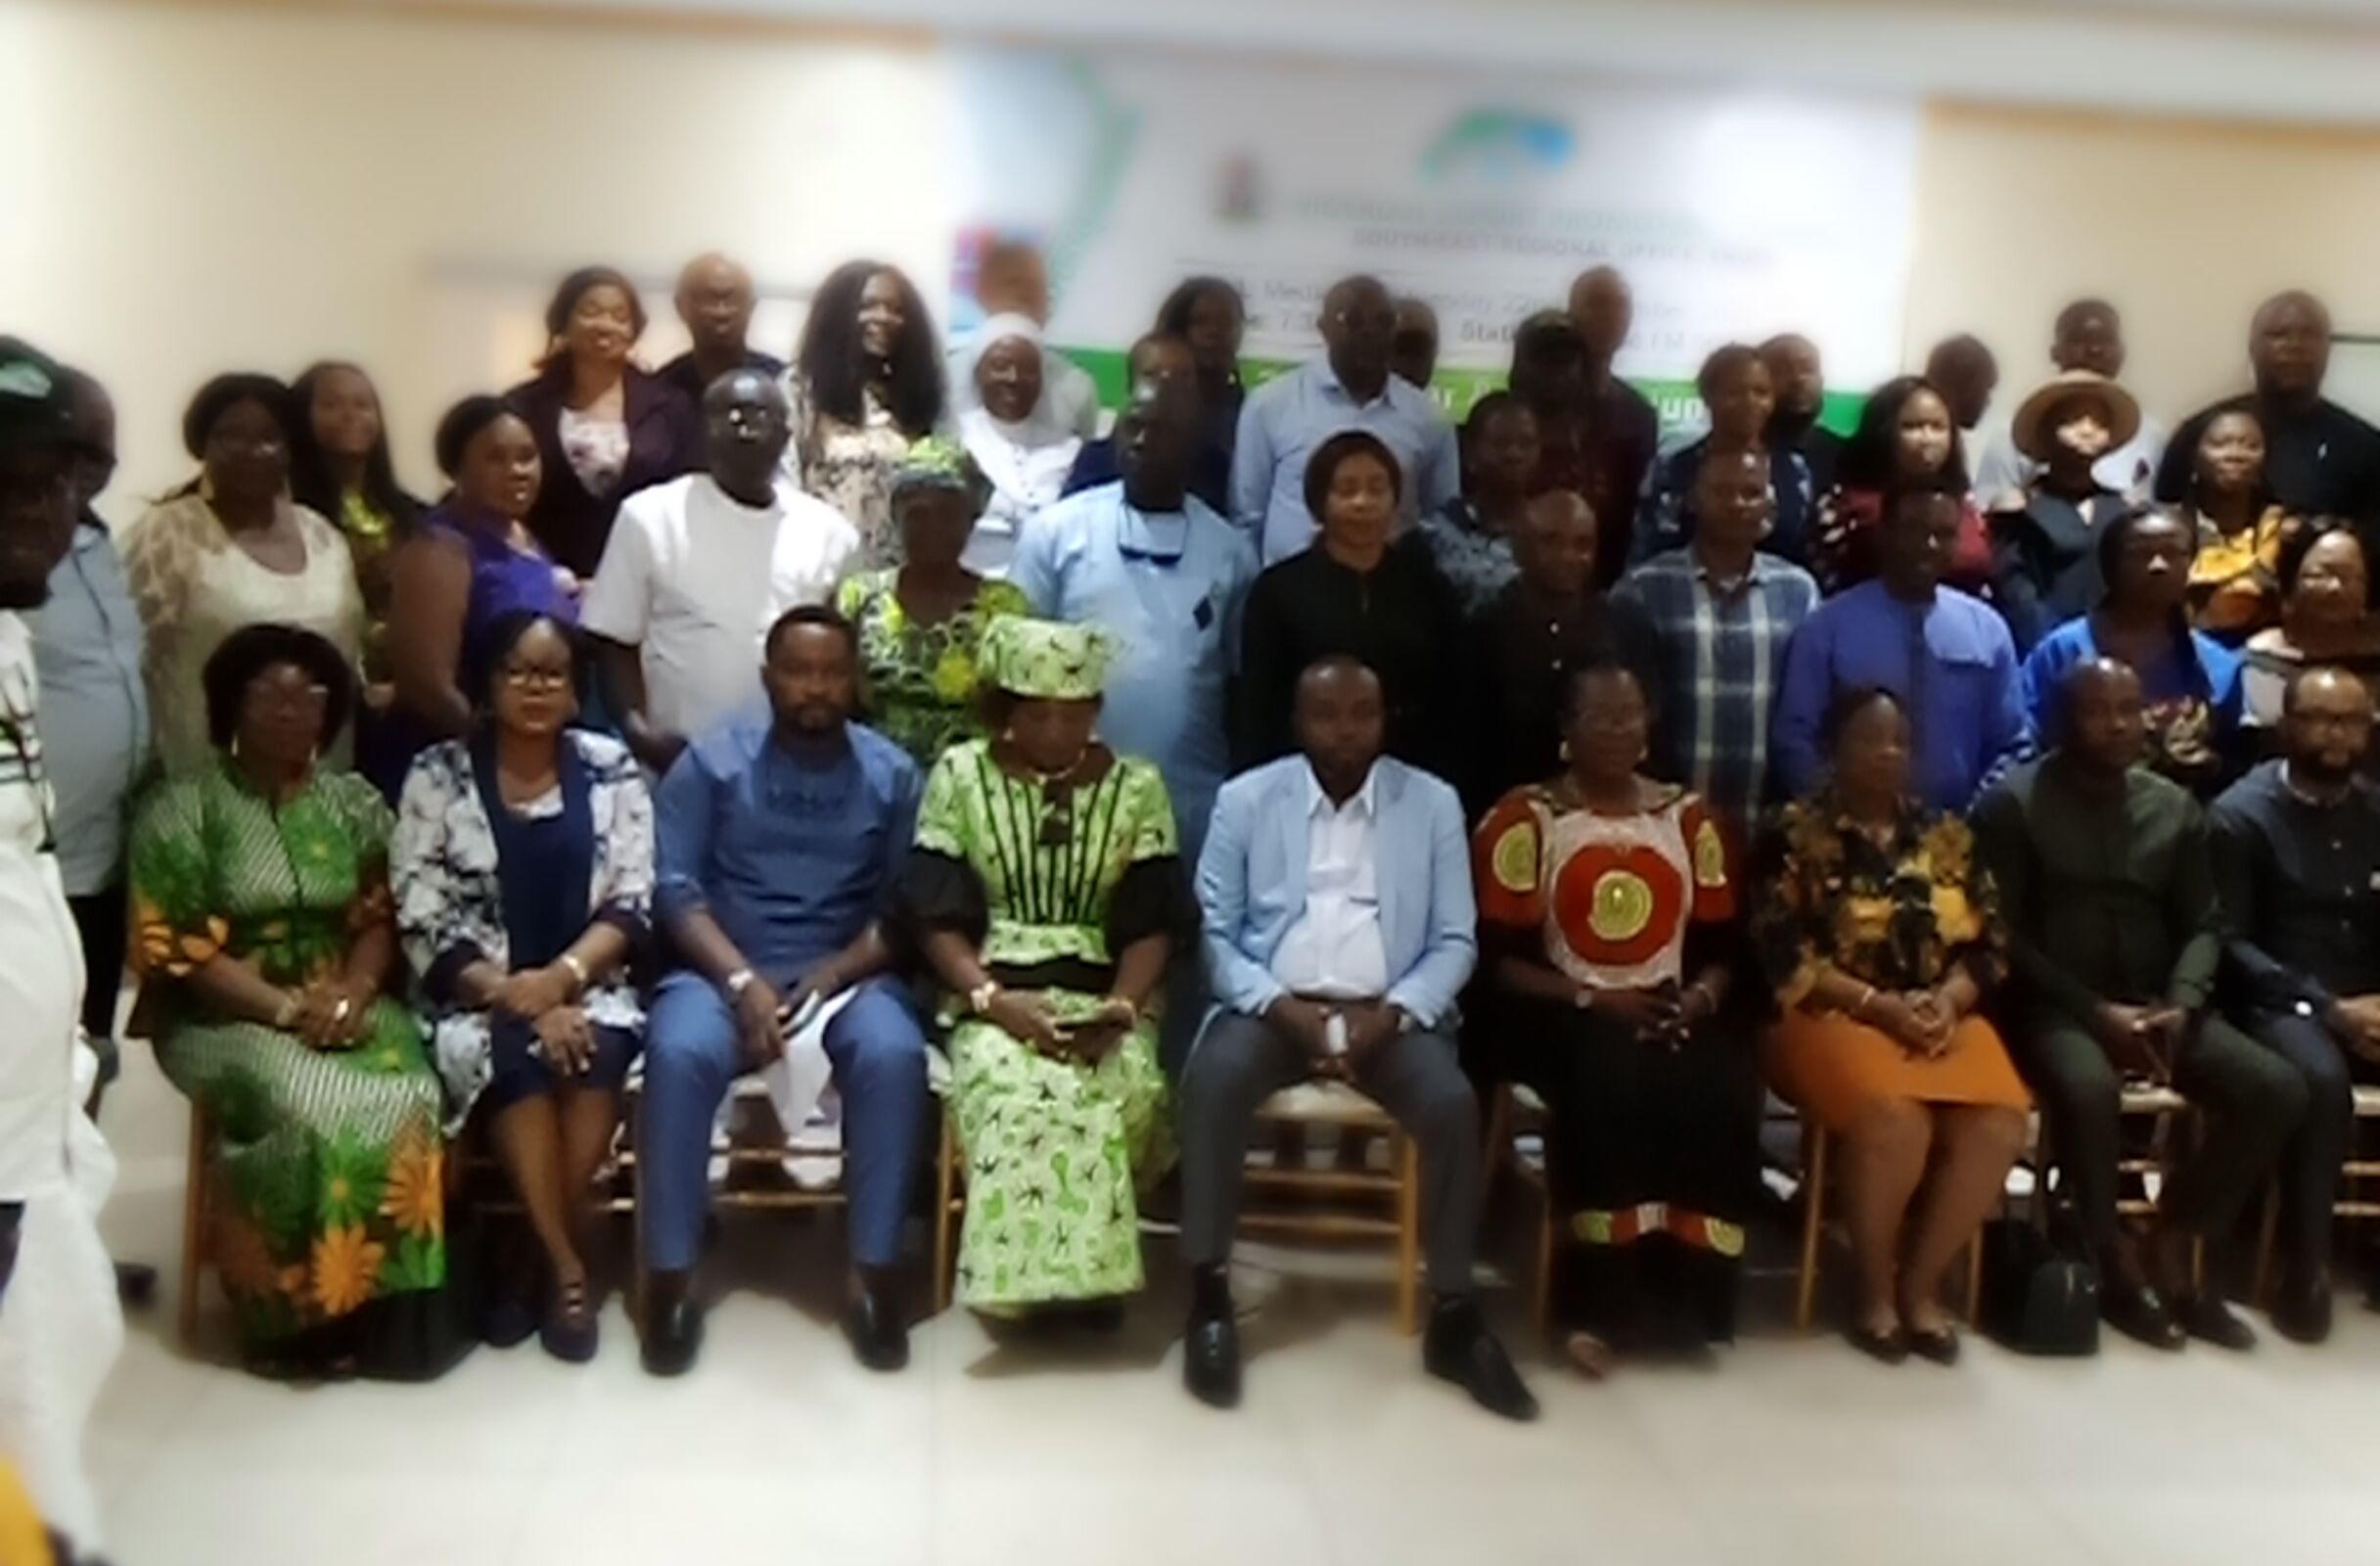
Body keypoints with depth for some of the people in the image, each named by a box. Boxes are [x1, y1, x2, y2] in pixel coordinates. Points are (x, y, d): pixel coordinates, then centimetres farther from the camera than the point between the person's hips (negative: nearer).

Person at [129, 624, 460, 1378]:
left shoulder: (355, 802, 10)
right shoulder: (181, 810, -2)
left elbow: (380, 919, 7)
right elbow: (178, 949, -8)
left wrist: (351, 993, -14)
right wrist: (285, 1008, -18)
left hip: (347, 1004, 3)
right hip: (226, 1017, -3)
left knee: (405, 1098, -26)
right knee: (307, 1107, -32)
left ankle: (391, 1303, -16)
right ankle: (305, 1311, -17)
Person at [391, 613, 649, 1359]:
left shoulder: (612, 770, 5)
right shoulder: (437, 775, -1)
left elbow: (630, 905, 0)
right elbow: (423, 922, -6)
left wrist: (560, 977, -17)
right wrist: (514, 994, -18)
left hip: (584, 987, 1)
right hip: (477, 995, -1)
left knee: (598, 1050, -30)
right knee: (517, 1056, -32)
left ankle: (534, 1256, -12)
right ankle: (566, 1265, -18)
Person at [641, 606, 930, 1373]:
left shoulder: (892, 773, 6)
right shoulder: (710, 760, 2)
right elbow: (675, 888, -5)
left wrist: (832, 975, -15)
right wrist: (742, 981, -19)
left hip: (847, 974, 1)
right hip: (723, 971, -1)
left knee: (895, 1056, -31)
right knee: (678, 1052, -33)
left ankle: (871, 1272, -18)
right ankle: (671, 1275, -19)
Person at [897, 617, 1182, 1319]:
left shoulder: (1137, 786, 8)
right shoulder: (959, 775, 5)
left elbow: (1153, 924, 3)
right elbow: (935, 916, -1)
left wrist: (1121, 1007, -16)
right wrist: (993, 999, -17)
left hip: (1103, 999, 1)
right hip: (991, 995, -1)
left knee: (1127, 1087, -31)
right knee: (1018, 1090, -34)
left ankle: (1086, 1259, -10)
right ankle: (1041, 1268, -17)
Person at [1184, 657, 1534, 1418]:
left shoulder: (1433, 803, 6)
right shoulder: (1246, 799, 5)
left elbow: (1454, 941, 4)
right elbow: (1217, 931, 2)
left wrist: (1391, 1013, -13)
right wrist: (1281, 1007, -14)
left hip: (1389, 1013, 1)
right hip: (1272, 1005, 0)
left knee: (1453, 1102, -28)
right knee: (1213, 1079, -31)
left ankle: (1453, 1314, -13)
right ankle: (1210, 1293, -19)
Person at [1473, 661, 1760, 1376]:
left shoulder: (1687, 817, 14)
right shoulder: (1525, 818, 0)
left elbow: (1720, 946, 14)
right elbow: (1500, 960, -6)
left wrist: (1700, 999, -7)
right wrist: (1592, 999, -16)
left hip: (1670, 1012, 4)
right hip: (1566, 1017, -3)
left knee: (1719, 1092, -30)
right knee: (1612, 1087, -36)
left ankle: (1682, 1294, -16)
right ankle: (1599, 1302, -23)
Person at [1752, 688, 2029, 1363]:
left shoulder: (1946, 835, 14)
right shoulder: (1795, 831, 0)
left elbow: (1989, 943, 10)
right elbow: (1780, 953, -9)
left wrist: (1946, 1001, -10)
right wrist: (1876, 1004, -17)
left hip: (1941, 1016, 5)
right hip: (1831, 1015, -4)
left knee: (2000, 1123, -24)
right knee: (1894, 1119, -33)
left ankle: (1921, 1282, -5)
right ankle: (1873, 1288, -9)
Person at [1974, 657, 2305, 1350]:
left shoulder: (2175, 807, 13)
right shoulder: (2014, 804, -3)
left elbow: (2202, 925, 11)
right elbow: (2004, 935, -8)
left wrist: (2180, 1007, -9)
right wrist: (2095, 1011, -17)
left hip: (2155, 1005, 5)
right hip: (2054, 1006, -5)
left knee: (2278, 1089, -16)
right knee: (2087, 1089, -37)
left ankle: (2173, 1243, 1)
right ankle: (2113, 1261, -12)